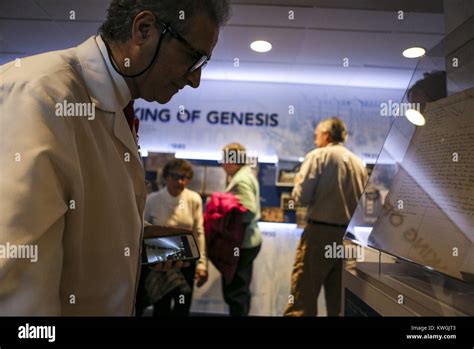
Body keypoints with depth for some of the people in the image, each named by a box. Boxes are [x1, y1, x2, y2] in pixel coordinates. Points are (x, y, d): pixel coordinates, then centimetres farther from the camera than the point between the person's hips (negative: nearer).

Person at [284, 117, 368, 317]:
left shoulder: (318, 156, -4)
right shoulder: (358, 163, 12)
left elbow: (301, 197, -11)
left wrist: (298, 182, 8)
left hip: (321, 232, -6)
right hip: (350, 236, 6)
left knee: (302, 300, -2)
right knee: (340, 303, 14)